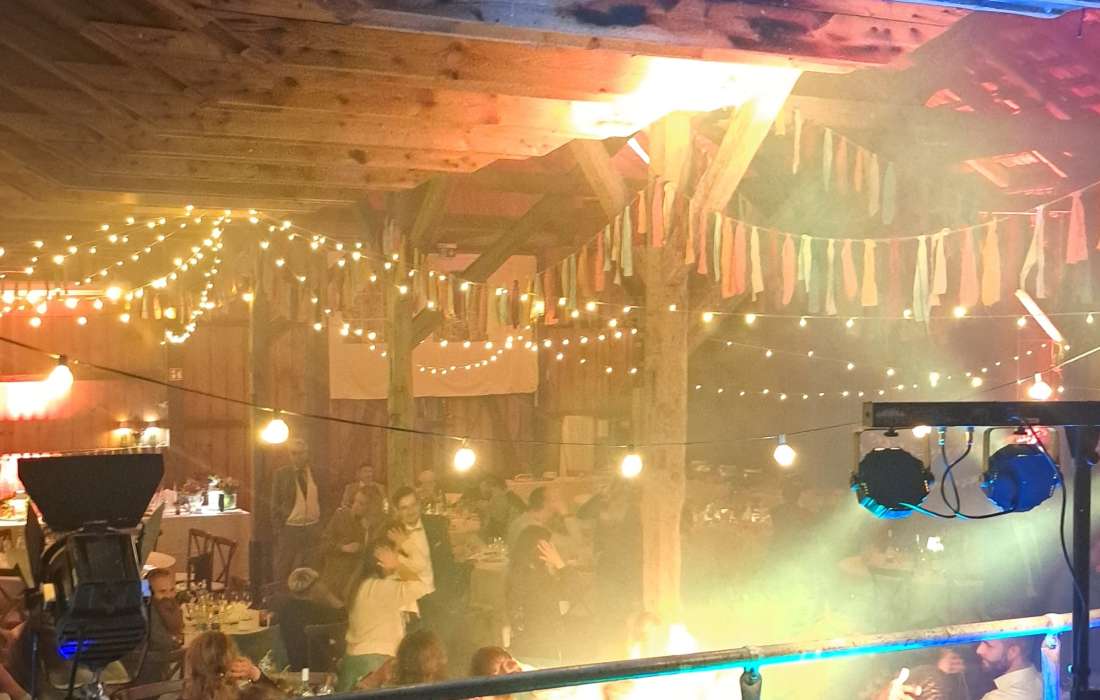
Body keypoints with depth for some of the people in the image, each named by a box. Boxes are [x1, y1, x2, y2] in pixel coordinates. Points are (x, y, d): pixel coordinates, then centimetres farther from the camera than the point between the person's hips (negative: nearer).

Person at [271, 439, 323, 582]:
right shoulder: (282, 474, -1)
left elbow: (323, 501, 11)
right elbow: (275, 503, 0)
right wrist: (277, 529, -4)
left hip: (312, 528, 2)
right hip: (289, 528, -2)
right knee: (282, 570, 3)